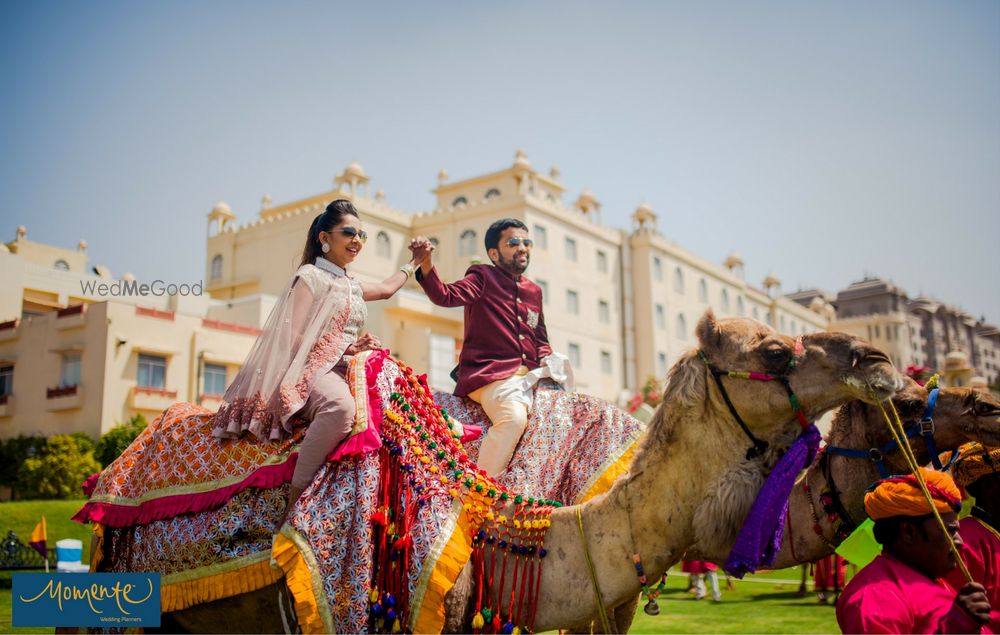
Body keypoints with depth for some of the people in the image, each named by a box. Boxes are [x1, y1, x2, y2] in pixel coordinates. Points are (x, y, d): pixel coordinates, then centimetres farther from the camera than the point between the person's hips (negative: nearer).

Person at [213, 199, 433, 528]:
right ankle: (294, 508, -37)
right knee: (341, 405, -41)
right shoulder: (310, 276, 1)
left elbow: (387, 288, 45)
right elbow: (294, 337, -8)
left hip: (345, 370, 8)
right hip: (311, 368, -8)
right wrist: (346, 346, -15)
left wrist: (415, 260, 48)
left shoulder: (352, 285, 24)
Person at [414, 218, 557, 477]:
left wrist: (548, 361, 7)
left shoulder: (534, 291, 22)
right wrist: (426, 266, -31)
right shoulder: (483, 278, 3)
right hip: (490, 373, -7)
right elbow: (445, 296, -14)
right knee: (514, 417, -32)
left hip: (529, 376, 7)